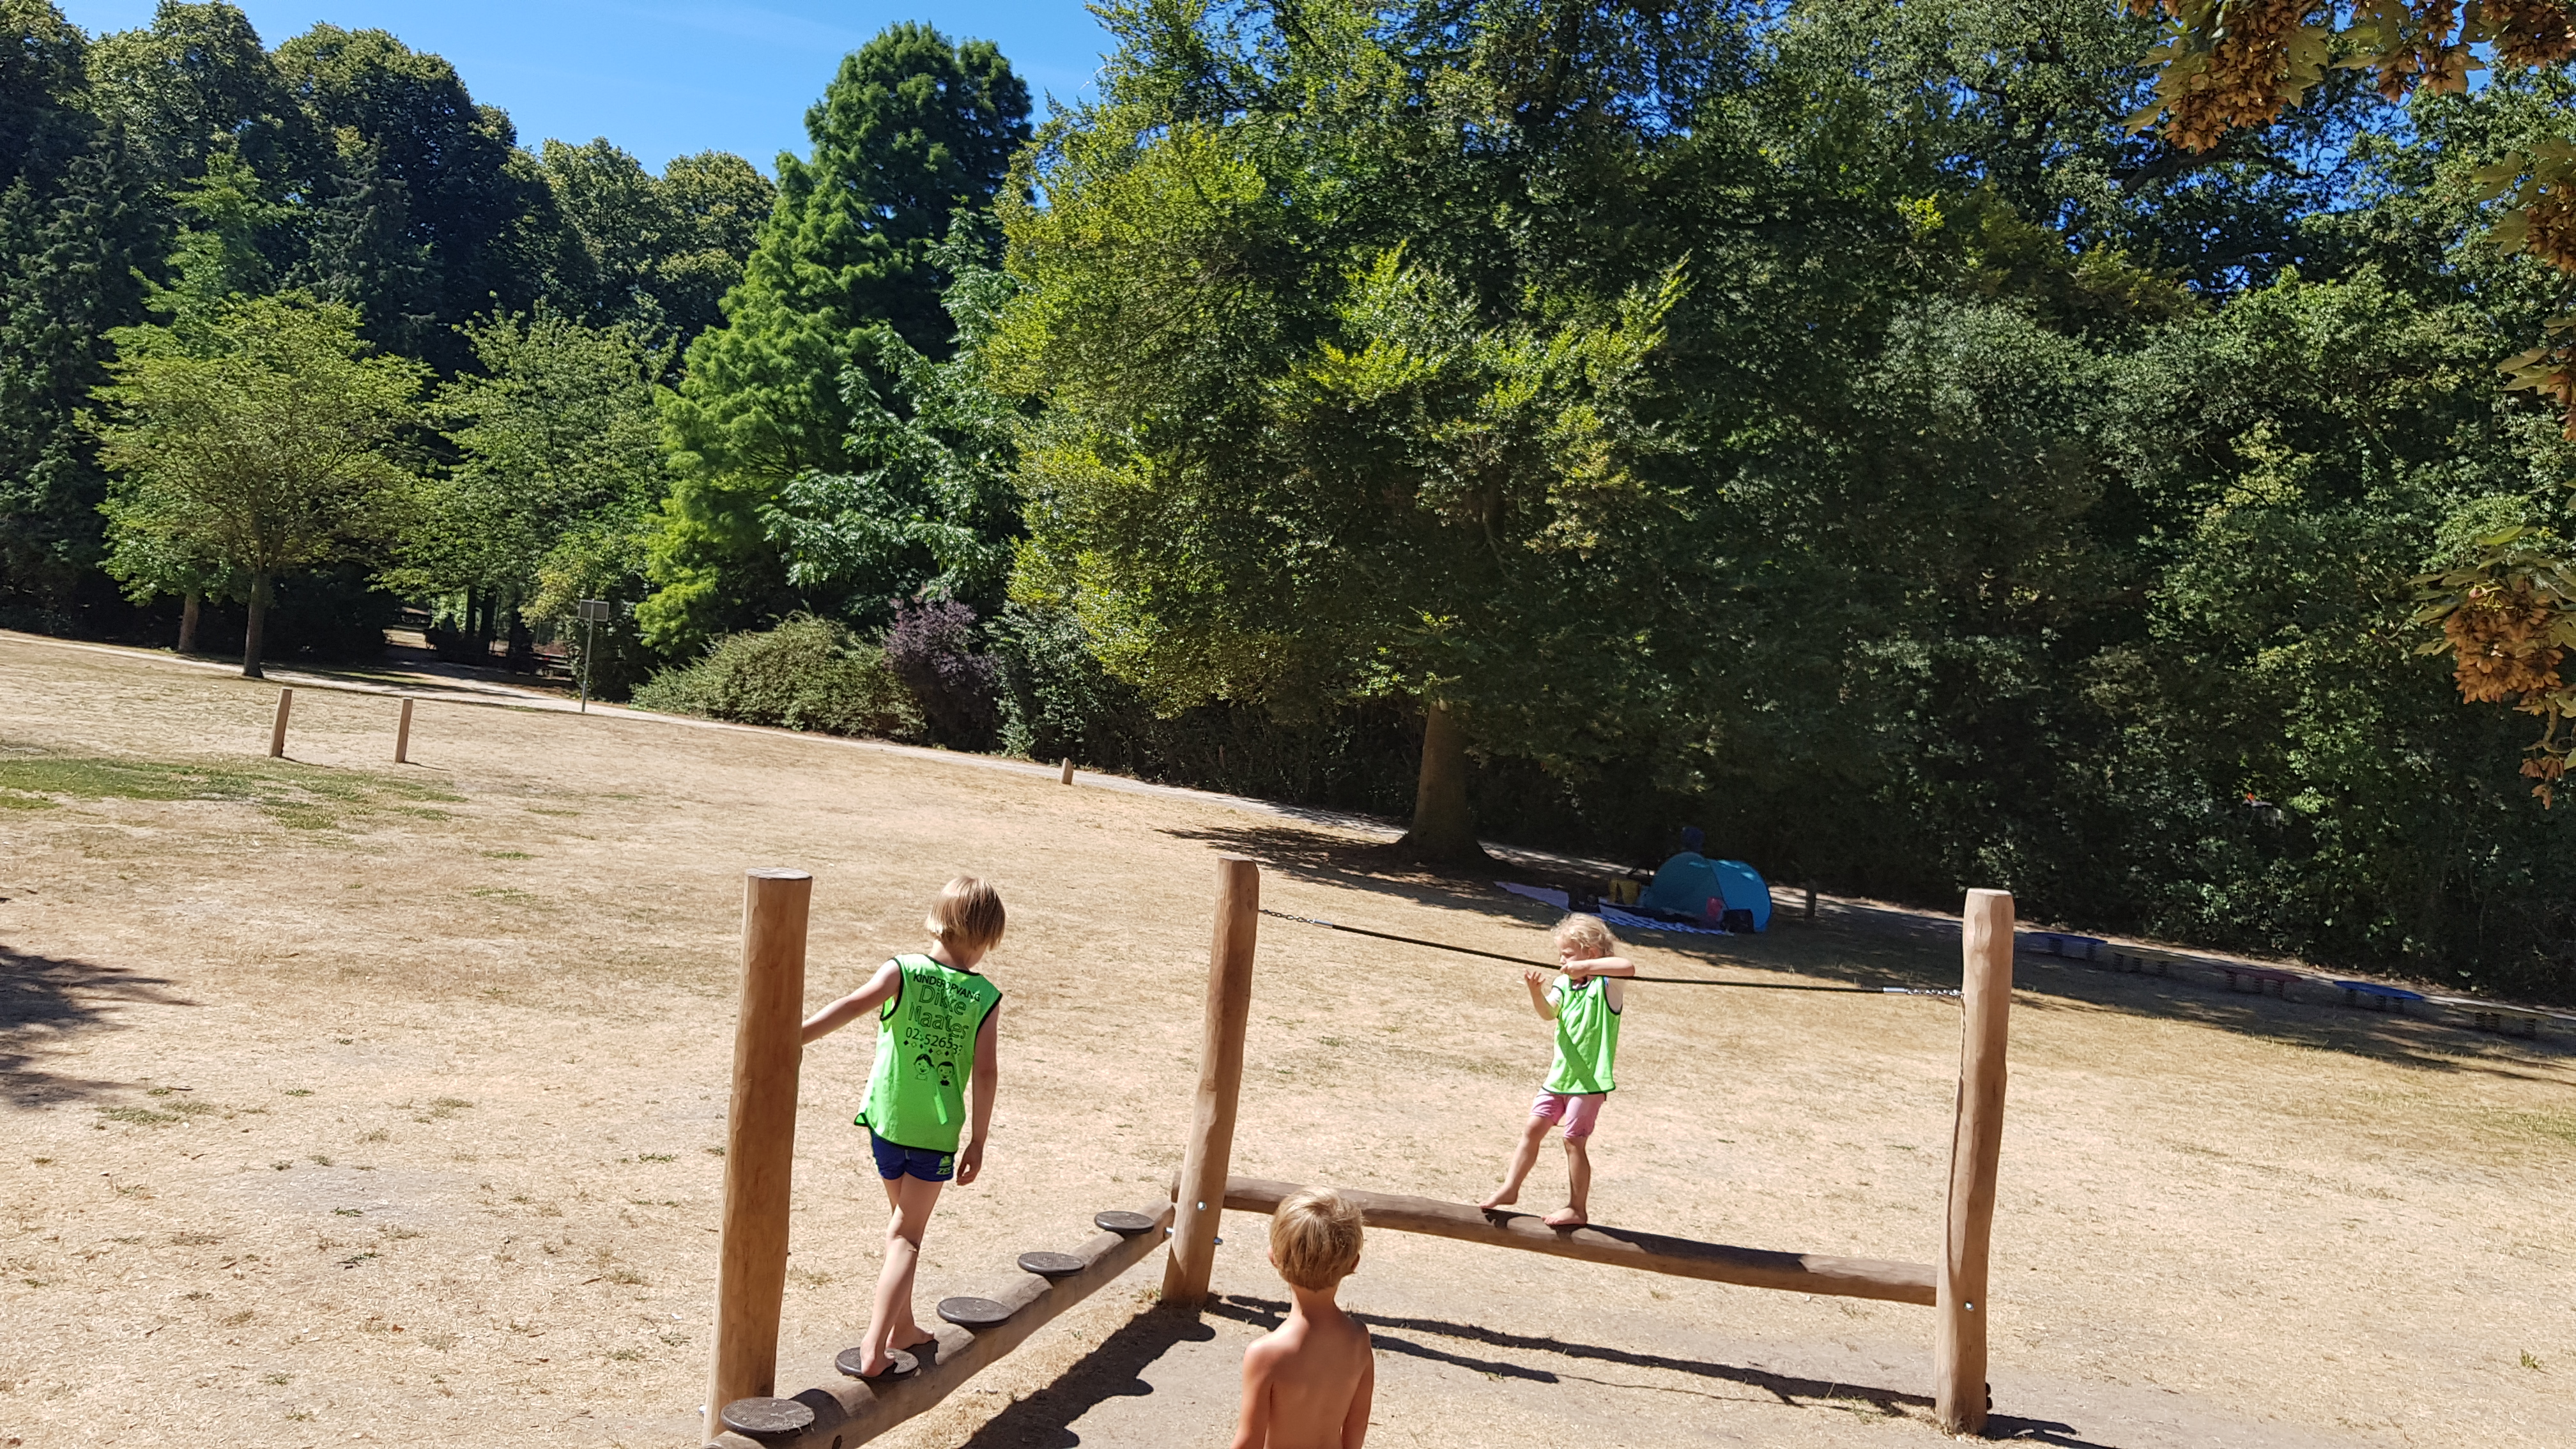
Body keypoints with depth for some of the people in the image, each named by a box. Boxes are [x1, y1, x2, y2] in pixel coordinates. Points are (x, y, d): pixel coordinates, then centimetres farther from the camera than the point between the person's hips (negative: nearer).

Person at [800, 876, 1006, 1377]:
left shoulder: (902, 972, -8)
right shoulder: (985, 997, -8)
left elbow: (850, 1007, -23)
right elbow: (986, 1074, -10)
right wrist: (977, 1143, -2)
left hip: (887, 1118, 2)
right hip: (937, 1130, -2)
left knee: (901, 1222, 23)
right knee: (907, 1237, 7)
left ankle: (902, 1328, 37)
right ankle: (874, 1348, -7)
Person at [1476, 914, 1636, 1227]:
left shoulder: (1606, 985, -9)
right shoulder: (1564, 984, 5)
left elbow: (1629, 967, -30)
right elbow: (1548, 1013, -12)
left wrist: (1586, 966, -28)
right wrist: (1536, 992, -31)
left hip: (1590, 1080, -6)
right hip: (1560, 1074, 6)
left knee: (1575, 1141, 0)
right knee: (1533, 1128, 6)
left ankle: (1577, 1209, 13)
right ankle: (1510, 1189, 17)